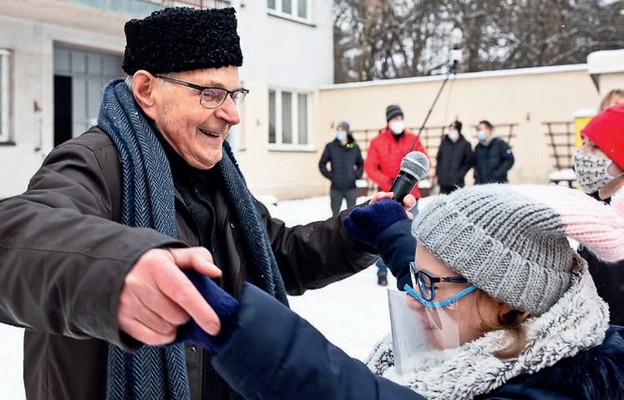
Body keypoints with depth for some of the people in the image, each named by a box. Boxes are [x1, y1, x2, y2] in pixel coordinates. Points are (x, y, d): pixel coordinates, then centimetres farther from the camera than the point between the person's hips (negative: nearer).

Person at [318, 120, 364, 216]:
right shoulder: (330, 147, 0)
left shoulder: (355, 147, 5)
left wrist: (356, 175, 3)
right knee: (335, 213, 4)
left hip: (351, 187, 1)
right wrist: (330, 176, -4)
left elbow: (361, 164, 17)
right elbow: (322, 164, 6)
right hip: (336, 187, -1)